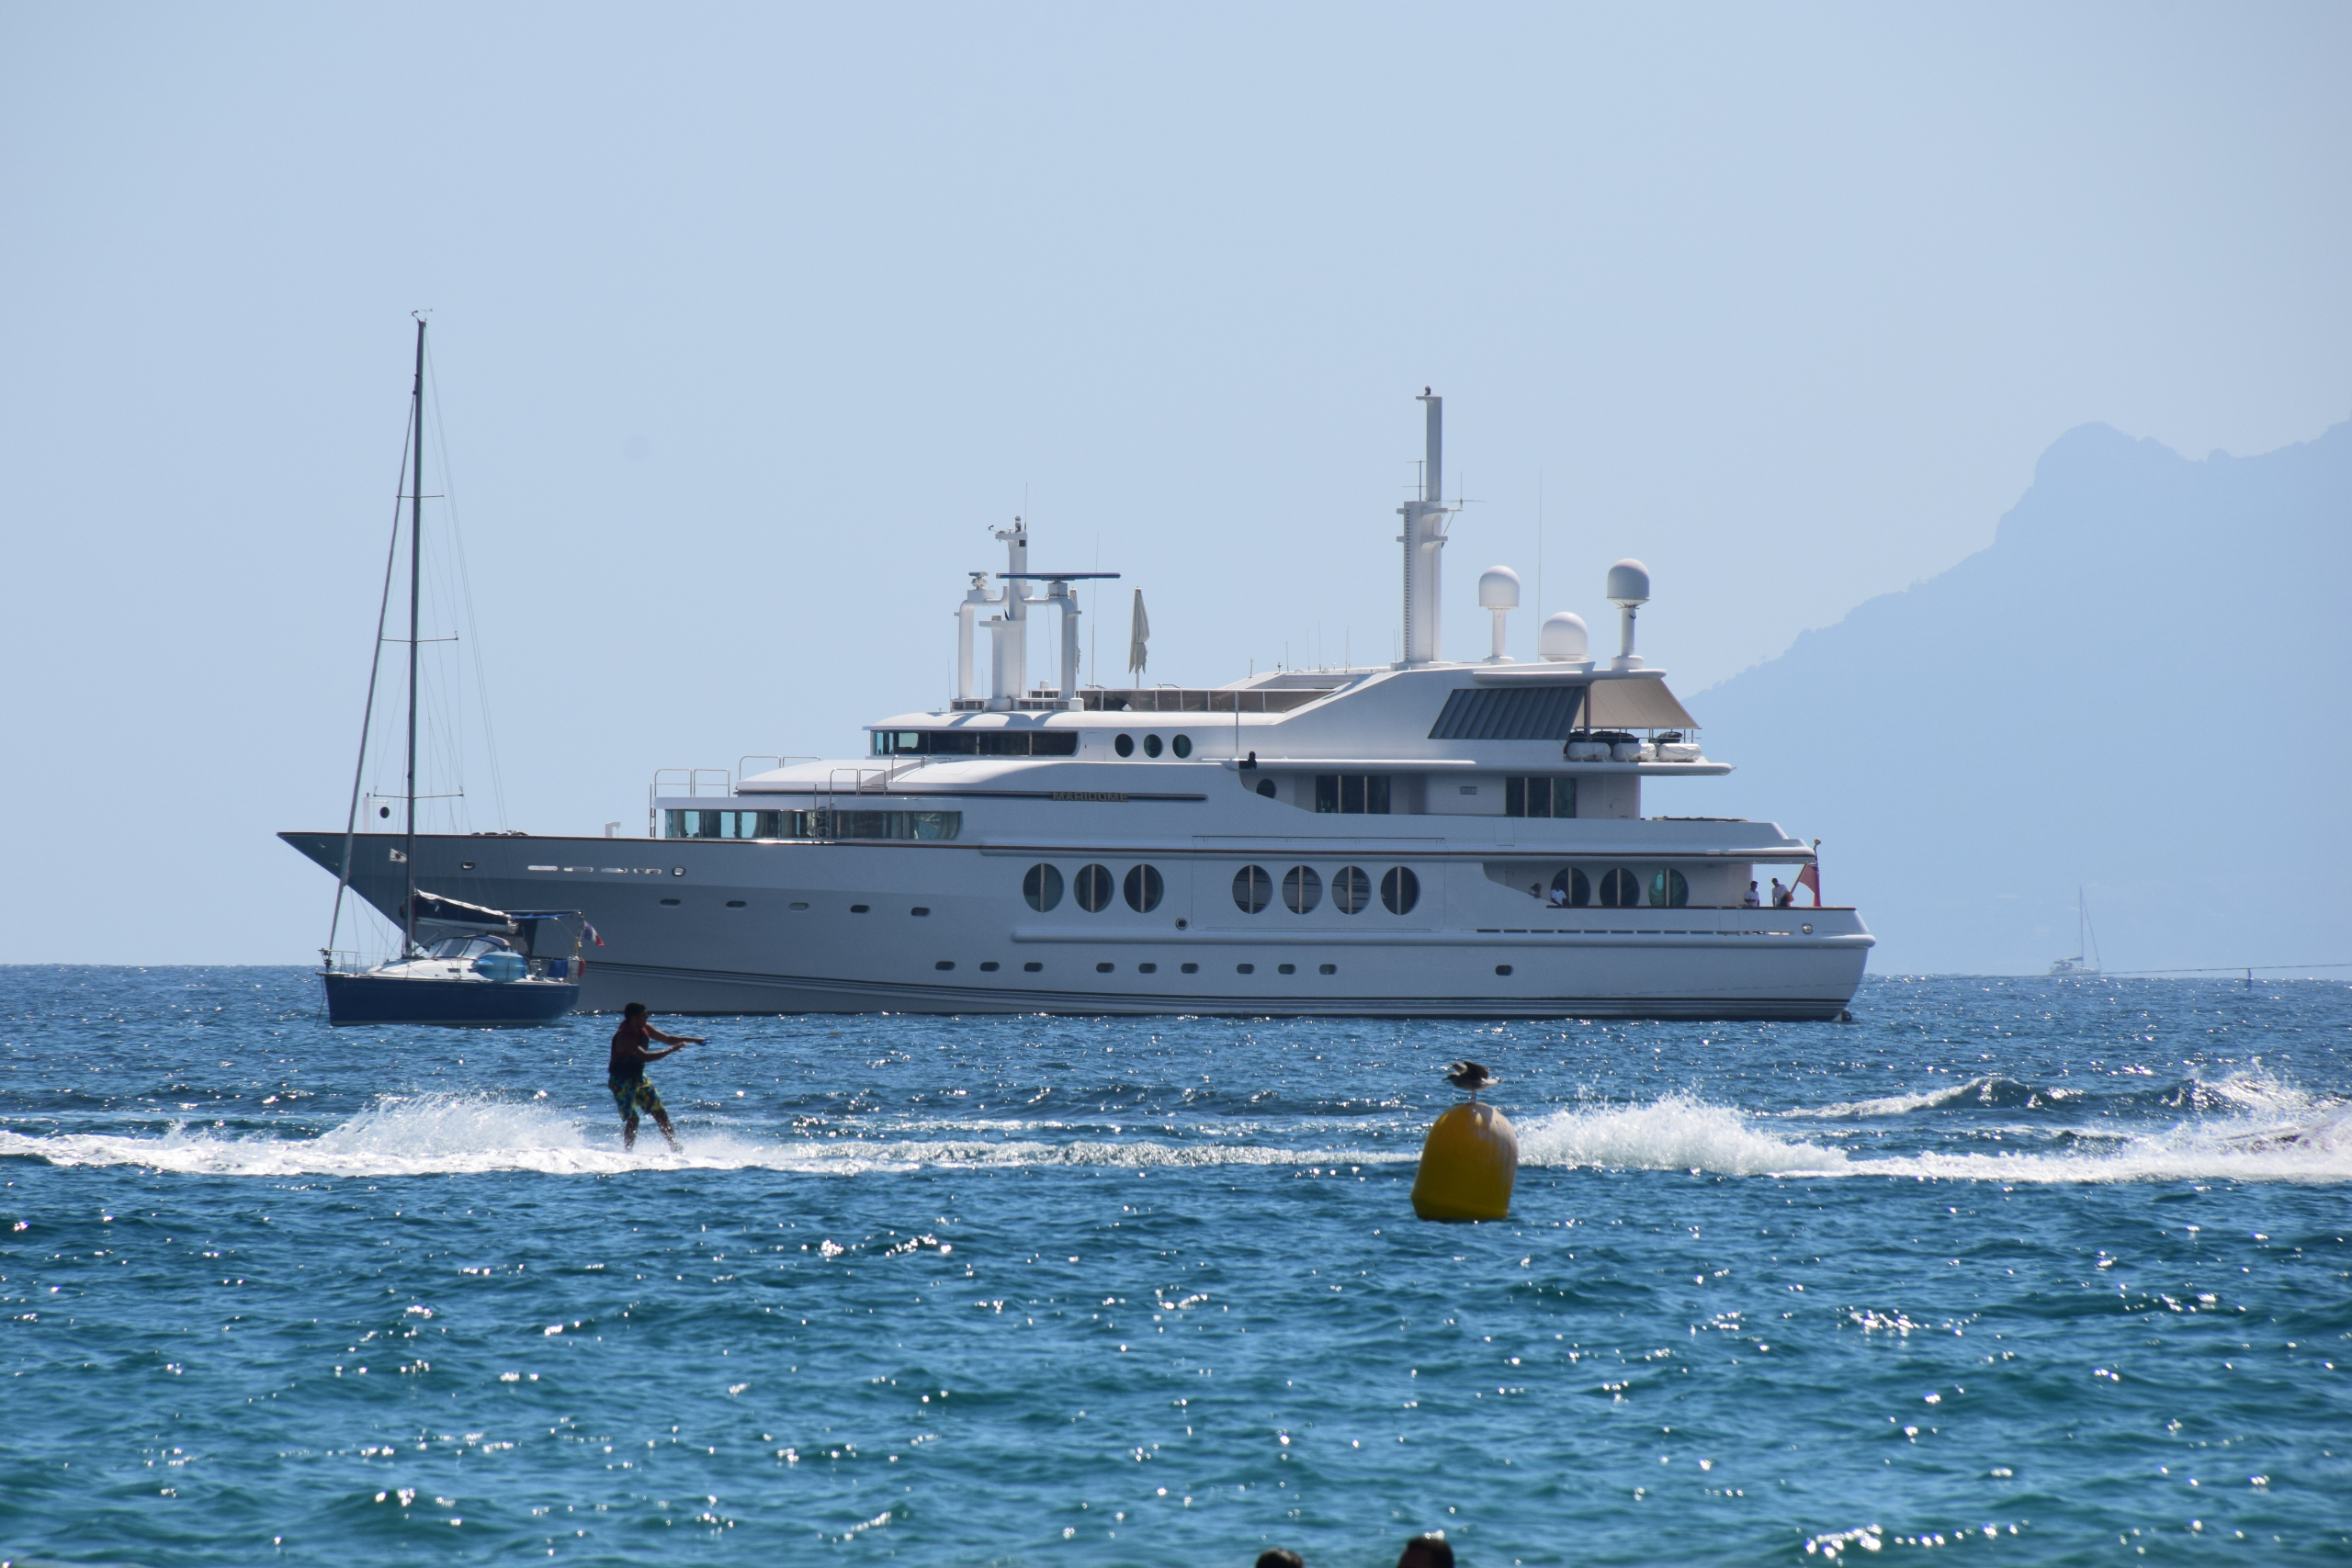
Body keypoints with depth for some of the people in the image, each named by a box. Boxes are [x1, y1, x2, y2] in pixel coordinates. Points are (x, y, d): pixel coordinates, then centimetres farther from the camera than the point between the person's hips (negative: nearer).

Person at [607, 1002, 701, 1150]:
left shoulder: (644, 1029, -2)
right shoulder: (624, 1037, -28)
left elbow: (667, 1038, 10)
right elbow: (645, 1057, -36)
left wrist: (692, 1039, 0)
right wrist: (672, 1050, -34)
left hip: (638, 1077, 8)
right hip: (622, 1081, -8)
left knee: (660, 1112, 7)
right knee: (632, 1118, -14)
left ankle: (675, 1148, 13)